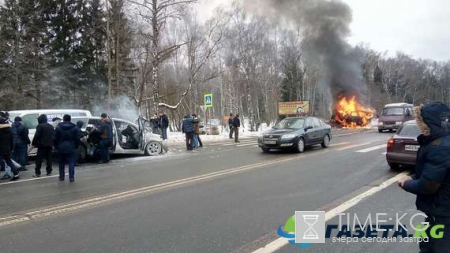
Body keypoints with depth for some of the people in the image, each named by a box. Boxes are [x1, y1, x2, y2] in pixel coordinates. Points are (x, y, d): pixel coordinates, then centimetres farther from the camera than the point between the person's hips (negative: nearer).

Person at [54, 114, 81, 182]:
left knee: (61, 163, 14)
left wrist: (57, 147, 11)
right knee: (71, 163, -1)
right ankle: (71, 177, -7)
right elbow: (77, 138, -3)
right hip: (71, 148, -2)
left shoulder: (58, 127, 2)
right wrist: (75, 146, 7)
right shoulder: (75, 128, -1)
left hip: (61, 148, 2)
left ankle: (61, 176, 18)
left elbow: (55, 138, 2)